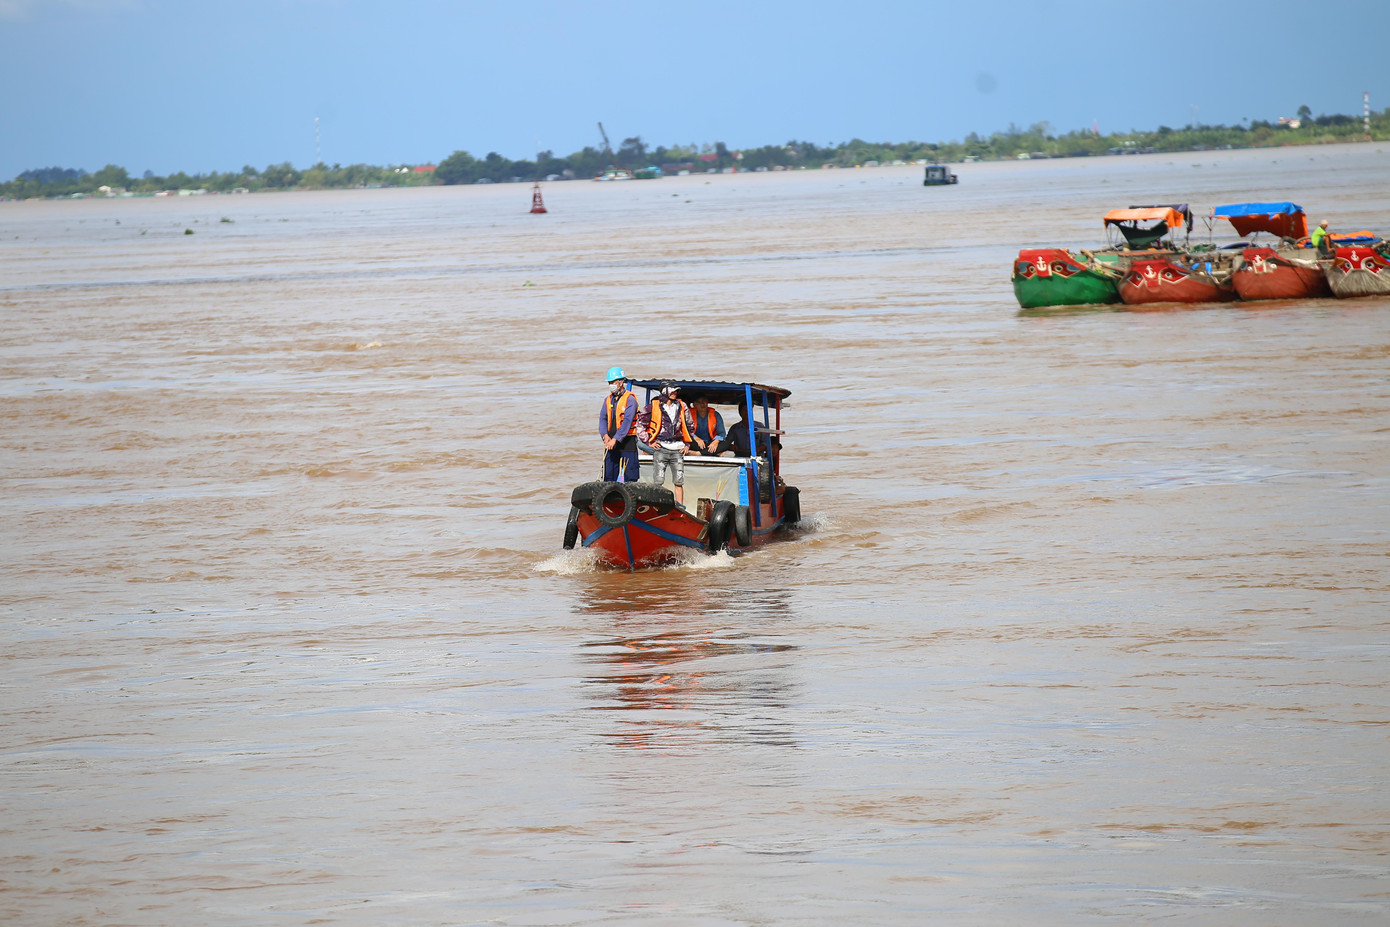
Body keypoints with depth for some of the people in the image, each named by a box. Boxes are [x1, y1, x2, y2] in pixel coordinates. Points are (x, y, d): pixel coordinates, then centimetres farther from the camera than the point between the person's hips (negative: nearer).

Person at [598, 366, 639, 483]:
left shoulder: (630, 399, -8)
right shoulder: (608, 399, 13)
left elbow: (627, 421, -16)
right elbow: (603, 419, 8)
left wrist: (615, 439, -23)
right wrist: (605, 436, -11)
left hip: (627, 441, -6)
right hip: (611, 442, 6)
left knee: (629, 477, -7)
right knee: (609, 477, 5)